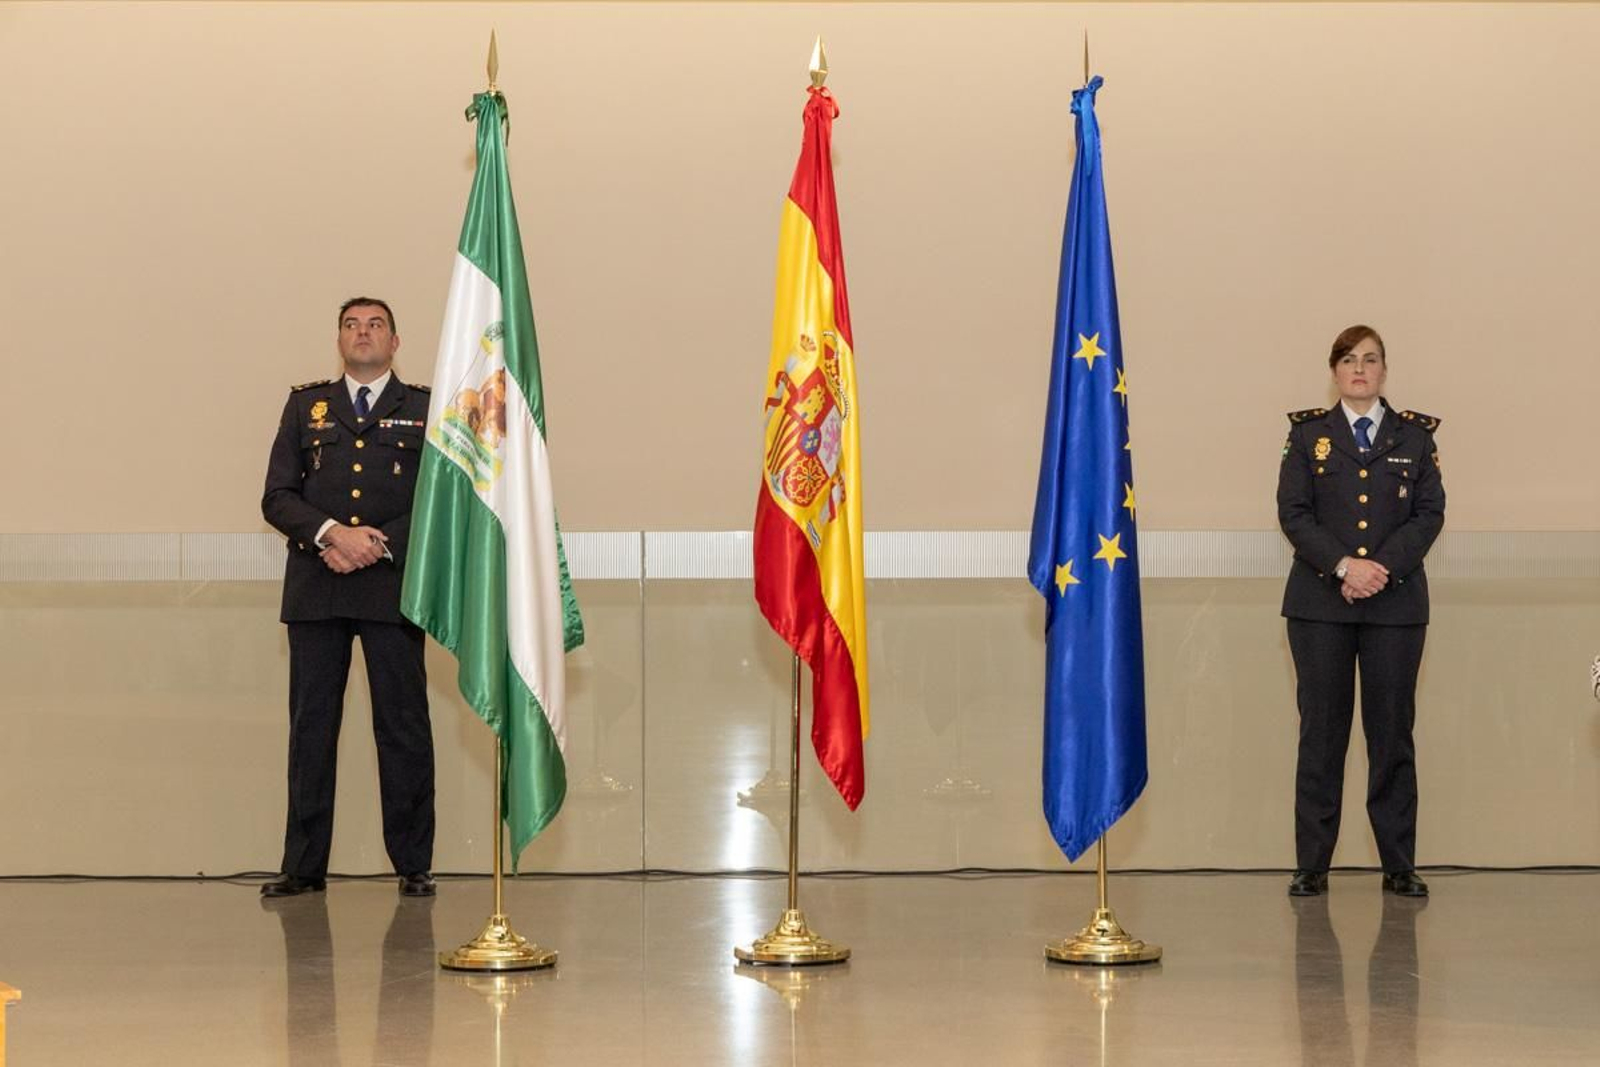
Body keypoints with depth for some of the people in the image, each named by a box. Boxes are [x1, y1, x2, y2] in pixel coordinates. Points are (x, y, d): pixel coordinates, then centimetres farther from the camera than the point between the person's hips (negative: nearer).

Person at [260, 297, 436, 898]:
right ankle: (304, 866, 6)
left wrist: (378, 545, -11)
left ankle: (413, 866, 5)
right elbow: (277, 498, 6)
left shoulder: (425, 409, 10)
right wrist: (332, 533, -11)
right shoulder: (306, 406, 15)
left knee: (403, 725, -1)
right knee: (311, 724, 2)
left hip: (392, 584, -1)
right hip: (315, 589, 2)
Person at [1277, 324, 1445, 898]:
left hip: (1396, 601, 1)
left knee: (1392, 731, 1)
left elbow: (1430, 513, 3)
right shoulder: (1308, 432, 8)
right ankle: (1311, 865, 4)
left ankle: (1399, 865, 7)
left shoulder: (1415, 435, 10)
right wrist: (1343, 566, -13)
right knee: (1321, 730, 0)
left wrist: (1383, 566, -12)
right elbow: (1293, 512, 0)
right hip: (1321, 602, 0)